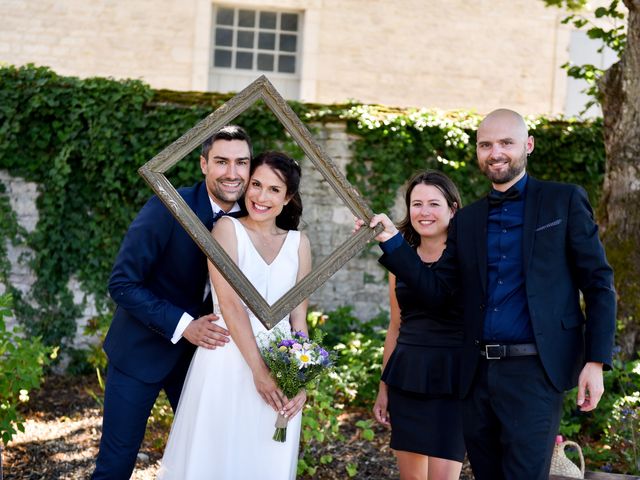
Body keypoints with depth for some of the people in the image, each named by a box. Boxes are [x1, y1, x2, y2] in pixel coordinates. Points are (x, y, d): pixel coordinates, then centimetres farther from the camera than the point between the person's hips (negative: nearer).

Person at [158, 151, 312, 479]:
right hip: (228, 364, -3)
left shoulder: (298, 243, 9)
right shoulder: (227, 229, -2)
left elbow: (298, 316, 8)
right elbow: (230, 303, -11)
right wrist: (258, 369, -17)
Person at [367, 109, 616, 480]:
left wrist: (596, 362, -9)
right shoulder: (467, 220, 14)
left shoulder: (564, 201, 2)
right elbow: (436, 289, 10)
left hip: (534, 370, -5)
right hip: (478, 374, 5)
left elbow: (599, 284, 0)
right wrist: (392, 241, -1)